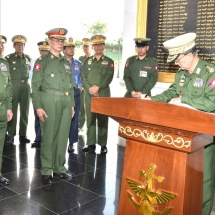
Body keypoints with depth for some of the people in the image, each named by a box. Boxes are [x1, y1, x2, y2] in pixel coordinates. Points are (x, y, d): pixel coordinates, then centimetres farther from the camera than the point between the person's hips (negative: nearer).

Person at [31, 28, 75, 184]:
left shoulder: (66, 62, 16)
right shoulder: (42, 61, -1)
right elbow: (35, 86, -6)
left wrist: (72, 104, 13)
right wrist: (38, 107, -13)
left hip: (66, 102, 5)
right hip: (49, 102, -5)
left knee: (63, 136, 9)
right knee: (49, 137, 0)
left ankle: (59, 167, 21)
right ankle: (47, 170, 12)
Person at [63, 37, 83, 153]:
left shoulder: (78, 64, 14)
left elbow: (82, 77, 17)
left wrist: (80, 86, 1)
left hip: (75, 93, 3)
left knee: (74, 118, 3)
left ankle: (71, 142, 11)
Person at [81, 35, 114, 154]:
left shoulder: (109, 62, 6)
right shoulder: (87, 61, 13)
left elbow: (109, 77, -6)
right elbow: (83, 76, 5)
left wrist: (97, 87, -17)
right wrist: (89, 88, -10)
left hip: (103, 94, -2)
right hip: (89, 94, 2)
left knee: (102, 120, 0)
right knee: (90, 119, 3)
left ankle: (103, 144, 7)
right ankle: (91, 144, 9)